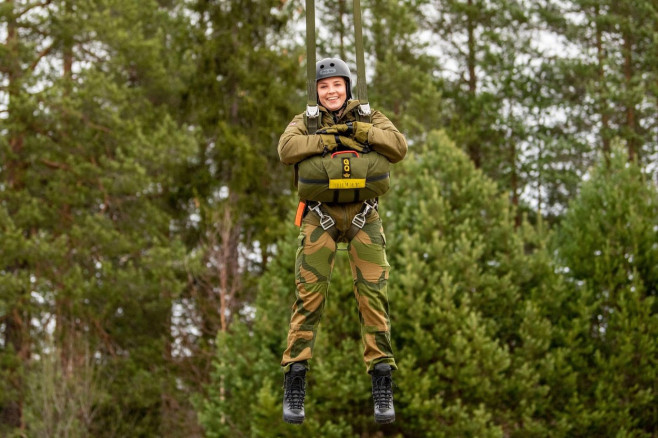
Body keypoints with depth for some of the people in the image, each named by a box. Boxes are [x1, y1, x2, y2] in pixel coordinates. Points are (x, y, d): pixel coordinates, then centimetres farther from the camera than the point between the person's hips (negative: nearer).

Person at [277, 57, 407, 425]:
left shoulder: (369, 118, 8)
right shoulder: (306, 121, 7)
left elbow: (399, 147, -10)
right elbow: (288, 149, -15)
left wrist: (356, 130, -18)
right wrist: (333, 140, -20)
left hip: (363, 215, 0)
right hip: (321, 216, 0)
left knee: (373, 294, -7)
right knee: (309, 296, -8)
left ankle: (383, 390, -3)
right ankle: (295, 387, -4)